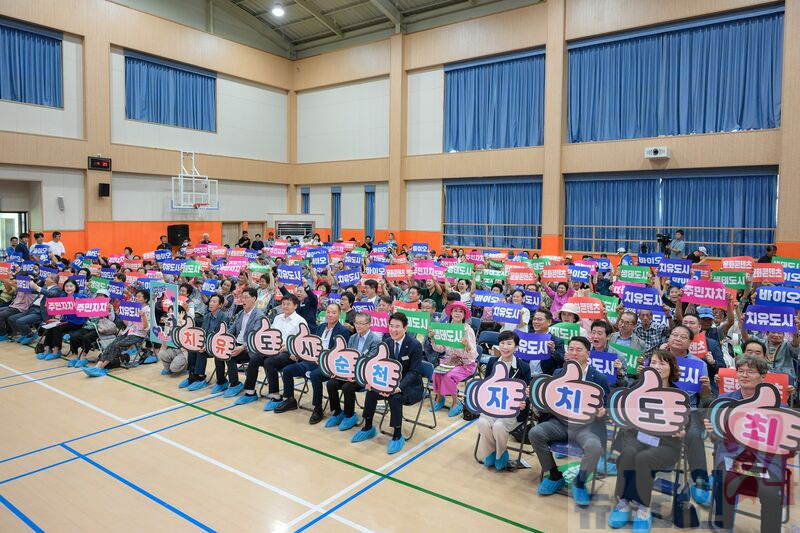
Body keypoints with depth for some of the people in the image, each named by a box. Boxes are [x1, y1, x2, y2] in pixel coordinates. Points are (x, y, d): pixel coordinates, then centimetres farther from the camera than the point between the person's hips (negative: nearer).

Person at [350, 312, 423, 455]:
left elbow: (413, 372, -18)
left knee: (394, 397, -33)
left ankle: (397, 436, -14)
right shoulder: (387, 342, 0)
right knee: (371, 391, -19)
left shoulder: (415, 345, -17)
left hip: (410, 384, -5)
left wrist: (399, 387, -33)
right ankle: (368, 428, 3)